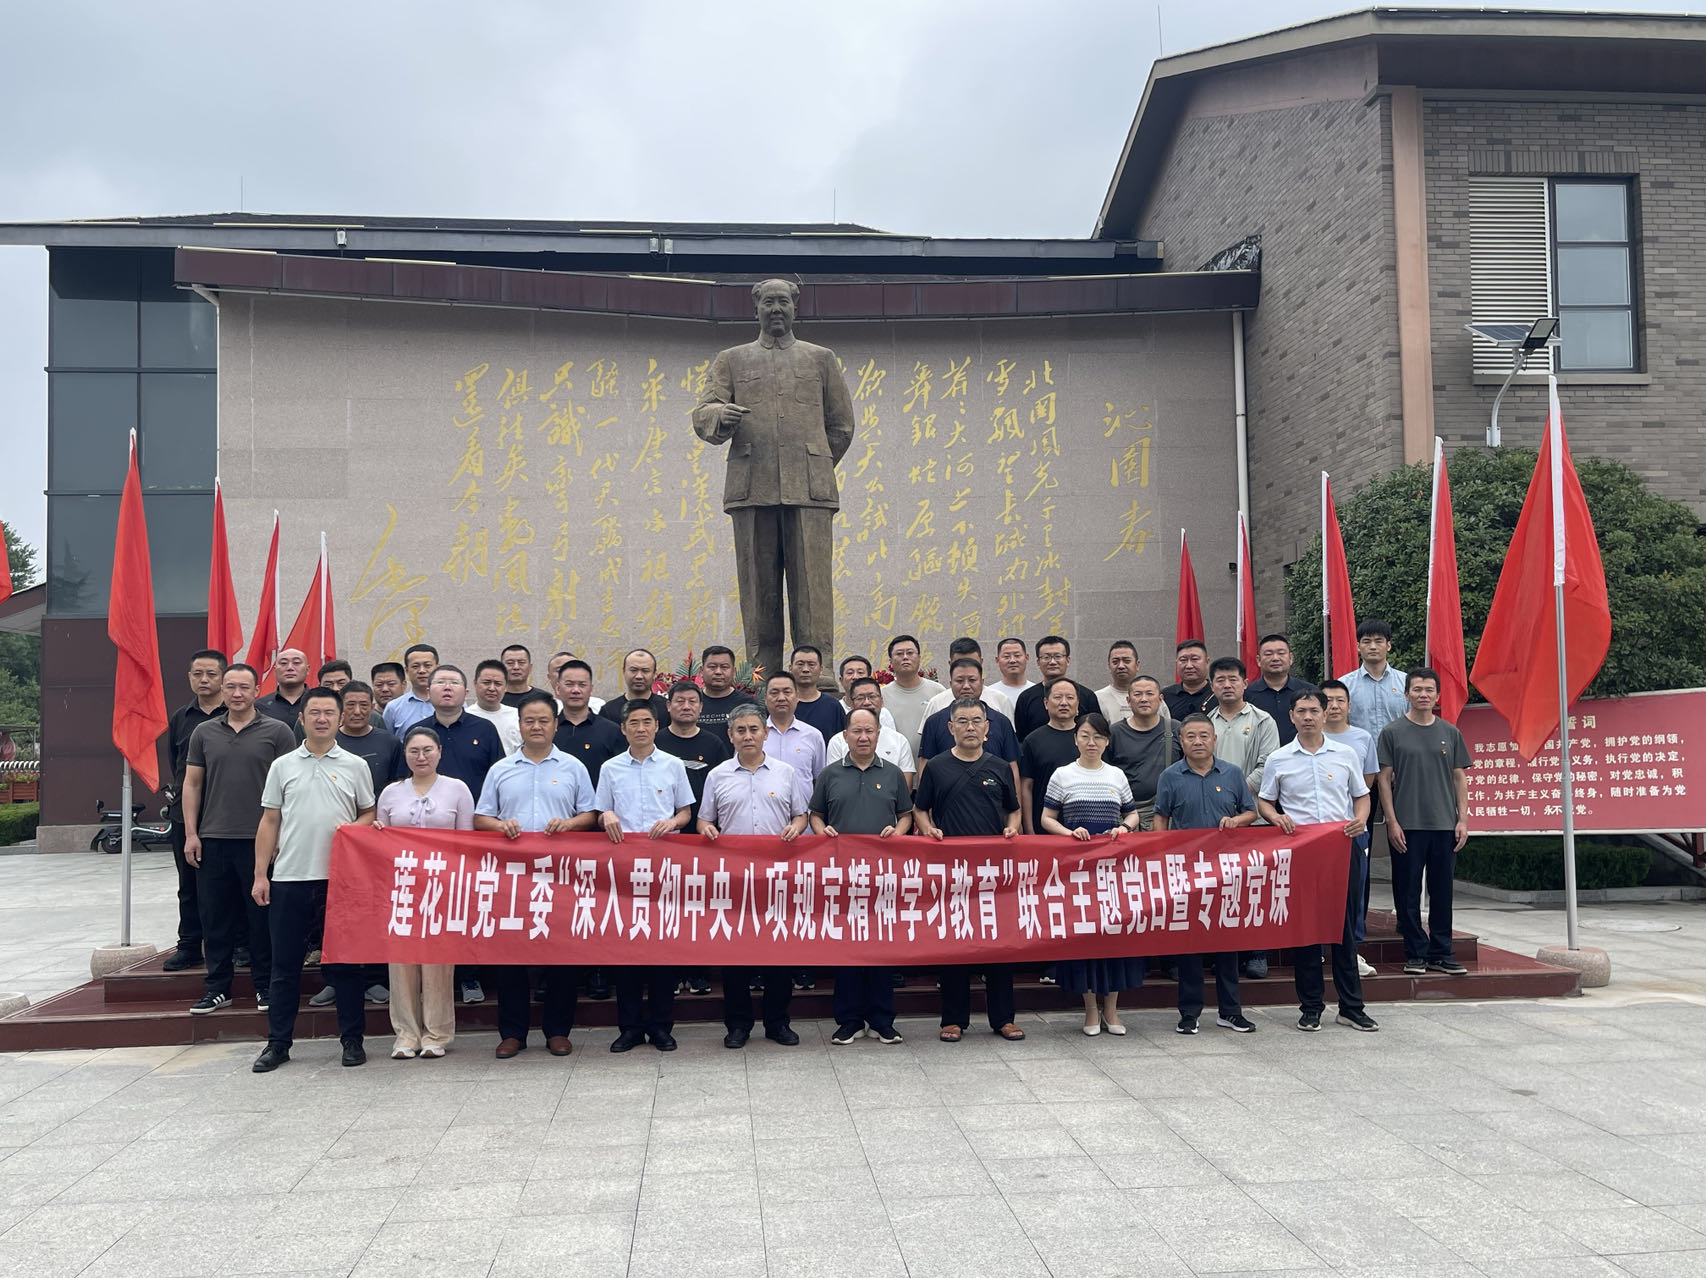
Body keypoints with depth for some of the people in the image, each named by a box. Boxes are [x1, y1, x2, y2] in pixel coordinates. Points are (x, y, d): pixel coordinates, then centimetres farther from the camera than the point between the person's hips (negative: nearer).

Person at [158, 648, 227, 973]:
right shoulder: (180, 718, 13)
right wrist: (172, 791, 11)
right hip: (185, 813, 5)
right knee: (189, 883, 11)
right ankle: (189, 946, 19)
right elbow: (172, 763, 22)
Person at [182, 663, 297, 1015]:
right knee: (215, 916, 8)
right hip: (213, 839, 3)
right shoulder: (204, 732, 10)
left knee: (262, 914, 3)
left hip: (261, 839, -3)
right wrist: (191, 833, 3)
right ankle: (217, 987, 19)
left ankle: (265, 986, 14)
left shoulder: (277, 732, 0)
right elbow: (192, 783, 11)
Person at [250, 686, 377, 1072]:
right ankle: (278, 1042, 17)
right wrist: (260, 874, 4)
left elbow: (370, 815, 11)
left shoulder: (355, 766, 5)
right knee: (285, 964, 7)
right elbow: (269, 823, 9)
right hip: (289, 879, 1)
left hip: (340, 878, -1)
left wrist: (352, 827, -12)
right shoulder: (282, 766, 8)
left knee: (344, 962, 5)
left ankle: (351, 1039, 14)